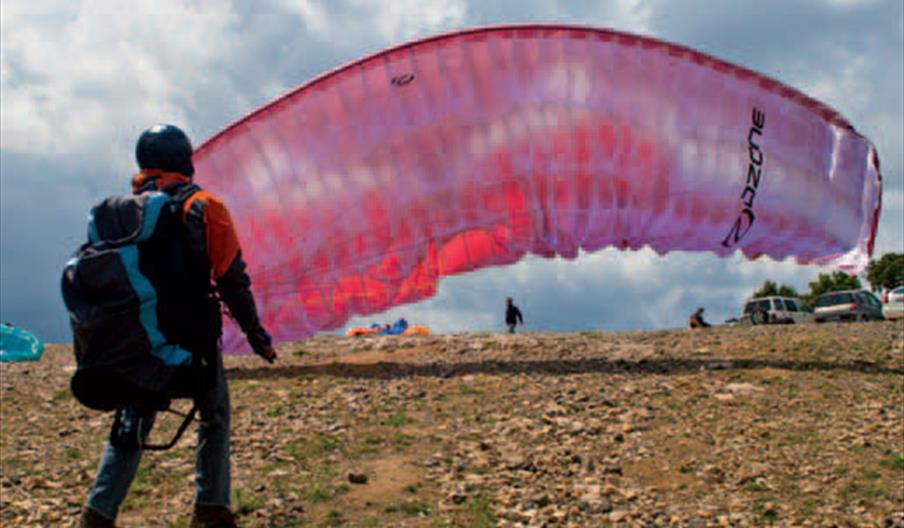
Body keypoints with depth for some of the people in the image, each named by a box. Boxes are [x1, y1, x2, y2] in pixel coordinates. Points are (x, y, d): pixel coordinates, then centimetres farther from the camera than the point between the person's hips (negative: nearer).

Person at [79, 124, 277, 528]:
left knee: (132, 422, 14)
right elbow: (231, 279, -10)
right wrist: (255, 334, -3)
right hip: (194, 335, -4)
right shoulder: (203, 207, -7)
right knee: (214, 418, 14)